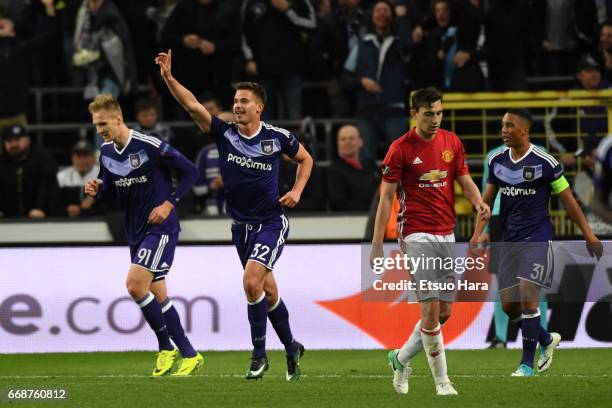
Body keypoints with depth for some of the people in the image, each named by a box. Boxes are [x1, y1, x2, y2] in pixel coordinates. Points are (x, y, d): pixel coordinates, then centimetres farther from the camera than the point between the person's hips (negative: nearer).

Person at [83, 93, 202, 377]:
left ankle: (166, 346, -1)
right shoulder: (106, 152, 6)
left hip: (160, 228, -8)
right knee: (156, 294, 9)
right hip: (135, 231, 8)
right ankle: (189, 355, 17)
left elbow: (190, 171, -11)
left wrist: (170, 203, -17)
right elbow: (111, 192, 17)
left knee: (135, 285, -18)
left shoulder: (150, 146, -17)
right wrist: (97, 191, -6)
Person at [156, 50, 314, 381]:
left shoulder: (277, 137, -7)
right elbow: (192, 105, -17)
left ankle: (259, 354, -9)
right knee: (267, 290, 11)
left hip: (271, 222, -4)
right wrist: (168, 77, -30)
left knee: (251, 281, -21)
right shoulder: (224, 134, -5)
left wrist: (296, 191, -2)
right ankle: (291, 348, 31)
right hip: (241, 226, 4)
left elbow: (305, 158, 12)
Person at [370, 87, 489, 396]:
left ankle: (401, 358, 28)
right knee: (431, 308, -12)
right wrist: (377, 244, -9)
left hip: (446, 233, 6)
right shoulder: (400, 149, -7)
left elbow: (464, 179, 8)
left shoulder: (452, 142, 8)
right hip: (417, 234, -6)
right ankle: (441, 381, -6)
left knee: (445, 311, 6)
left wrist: (478, 201, -15)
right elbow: (386, 197, -5)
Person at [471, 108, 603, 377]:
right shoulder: (497, 161, 6)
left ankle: (527, 364, -4)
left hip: (537, 239, -6)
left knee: (527, 298, -15)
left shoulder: (544, 162, -9)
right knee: (508, 305, 4)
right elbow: (487, 200, 14)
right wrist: (478, 233, 1)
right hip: (509, 241, 6)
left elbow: (568, 200, -3)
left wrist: (589, 235, -2)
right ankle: (547, 340, 29)